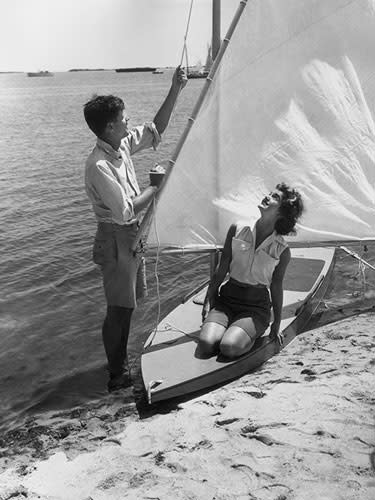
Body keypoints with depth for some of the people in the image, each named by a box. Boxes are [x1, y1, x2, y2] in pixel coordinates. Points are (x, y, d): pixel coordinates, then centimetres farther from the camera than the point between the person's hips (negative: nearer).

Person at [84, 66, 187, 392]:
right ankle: (118, 376, 17)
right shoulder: (99, 166, -25)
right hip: (116, 240, -9)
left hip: (132, 236, 9)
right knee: (120, 308, 2)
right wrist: (155, 188, -14)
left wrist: (175, 91, 5)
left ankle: (120, 363, 35)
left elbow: (155, 130, 13)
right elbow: (125, 212, -26)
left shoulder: (122, 145, 1)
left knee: (126, 304, 19)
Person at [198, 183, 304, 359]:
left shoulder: (282, 250, -8)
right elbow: (221, 269, 3)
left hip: (256, 307, -2)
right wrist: (208, 301, 4)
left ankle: (250, 335, 4)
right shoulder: (237, 230, -3)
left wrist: (276, 324, 9)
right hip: (226, 299, 2)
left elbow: (276, 286, 3)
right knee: (206, 344, -23)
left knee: (229, 348, -27)